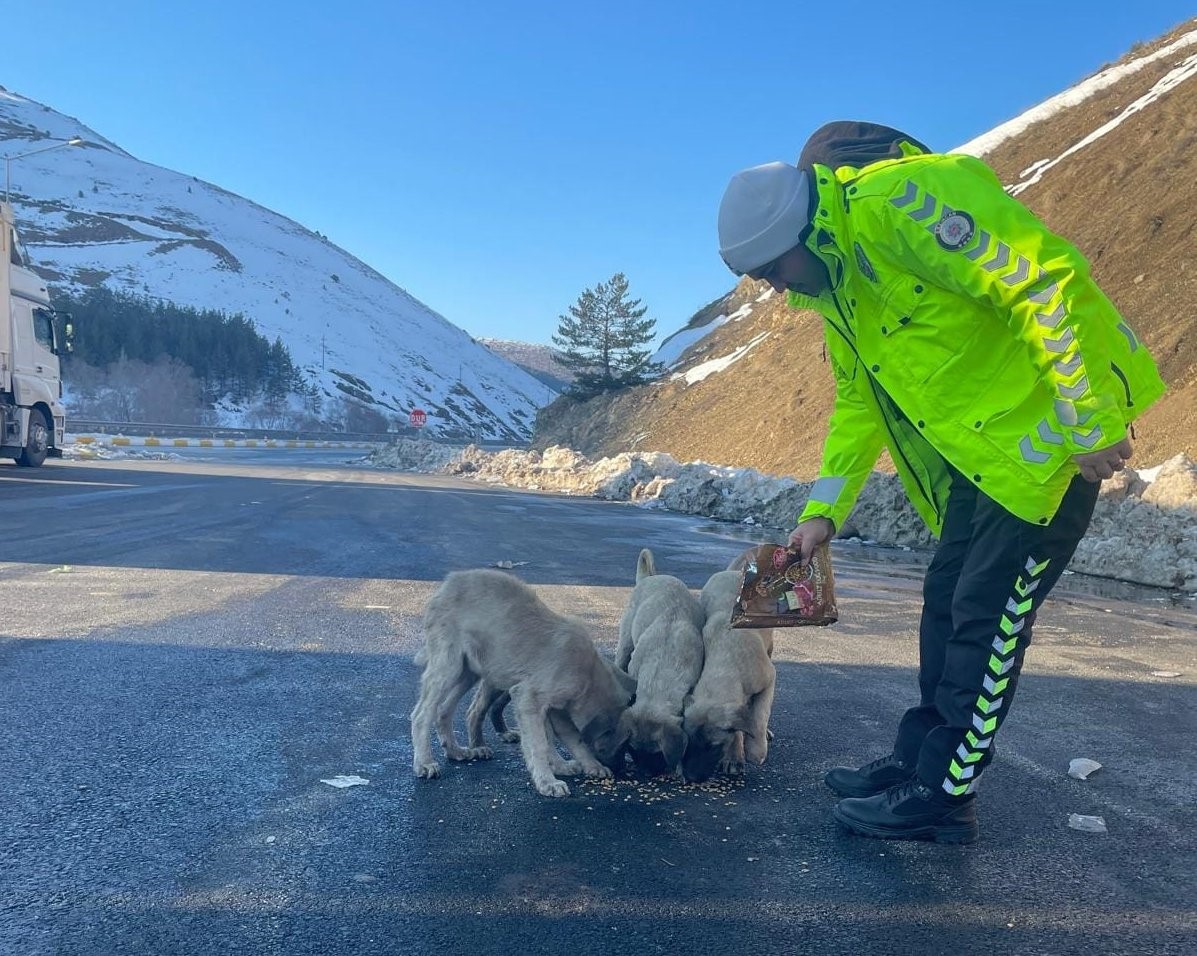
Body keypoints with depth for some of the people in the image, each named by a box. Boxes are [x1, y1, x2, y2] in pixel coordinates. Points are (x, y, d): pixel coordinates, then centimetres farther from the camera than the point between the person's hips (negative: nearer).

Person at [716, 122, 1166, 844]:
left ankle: (943, 794, 9)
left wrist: (1091, 422, -25)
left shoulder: (895, 202, -23)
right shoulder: (833, 286, 9)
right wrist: (824, 510, 12)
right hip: (976, 457, 9)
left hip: (1046, 434, -9)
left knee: (987, 619, -3)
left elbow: (1047, 279, -28)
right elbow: (858, 404, 17)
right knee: (947, 607, 14)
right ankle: (918, 761, 27)